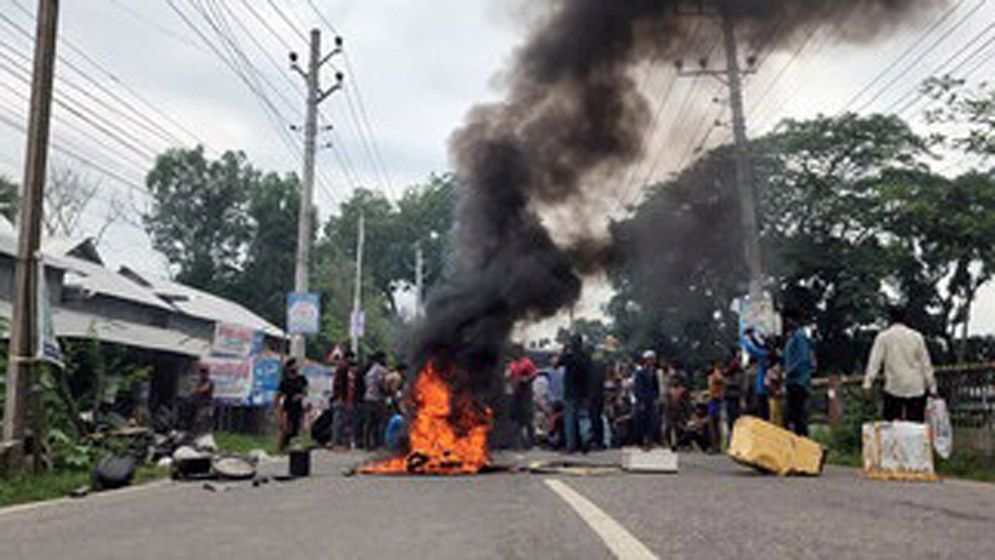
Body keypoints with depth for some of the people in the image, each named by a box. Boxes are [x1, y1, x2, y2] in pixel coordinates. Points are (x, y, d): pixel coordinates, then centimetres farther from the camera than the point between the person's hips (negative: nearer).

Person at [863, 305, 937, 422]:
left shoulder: (883, 336, -2)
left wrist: (867, 383, -13)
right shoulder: (916, 336, 3)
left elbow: (875, 361, -9)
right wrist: (932, 387, 12)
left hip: (894, 388, -1)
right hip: (916, 388, 2)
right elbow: (925, 363, 6)